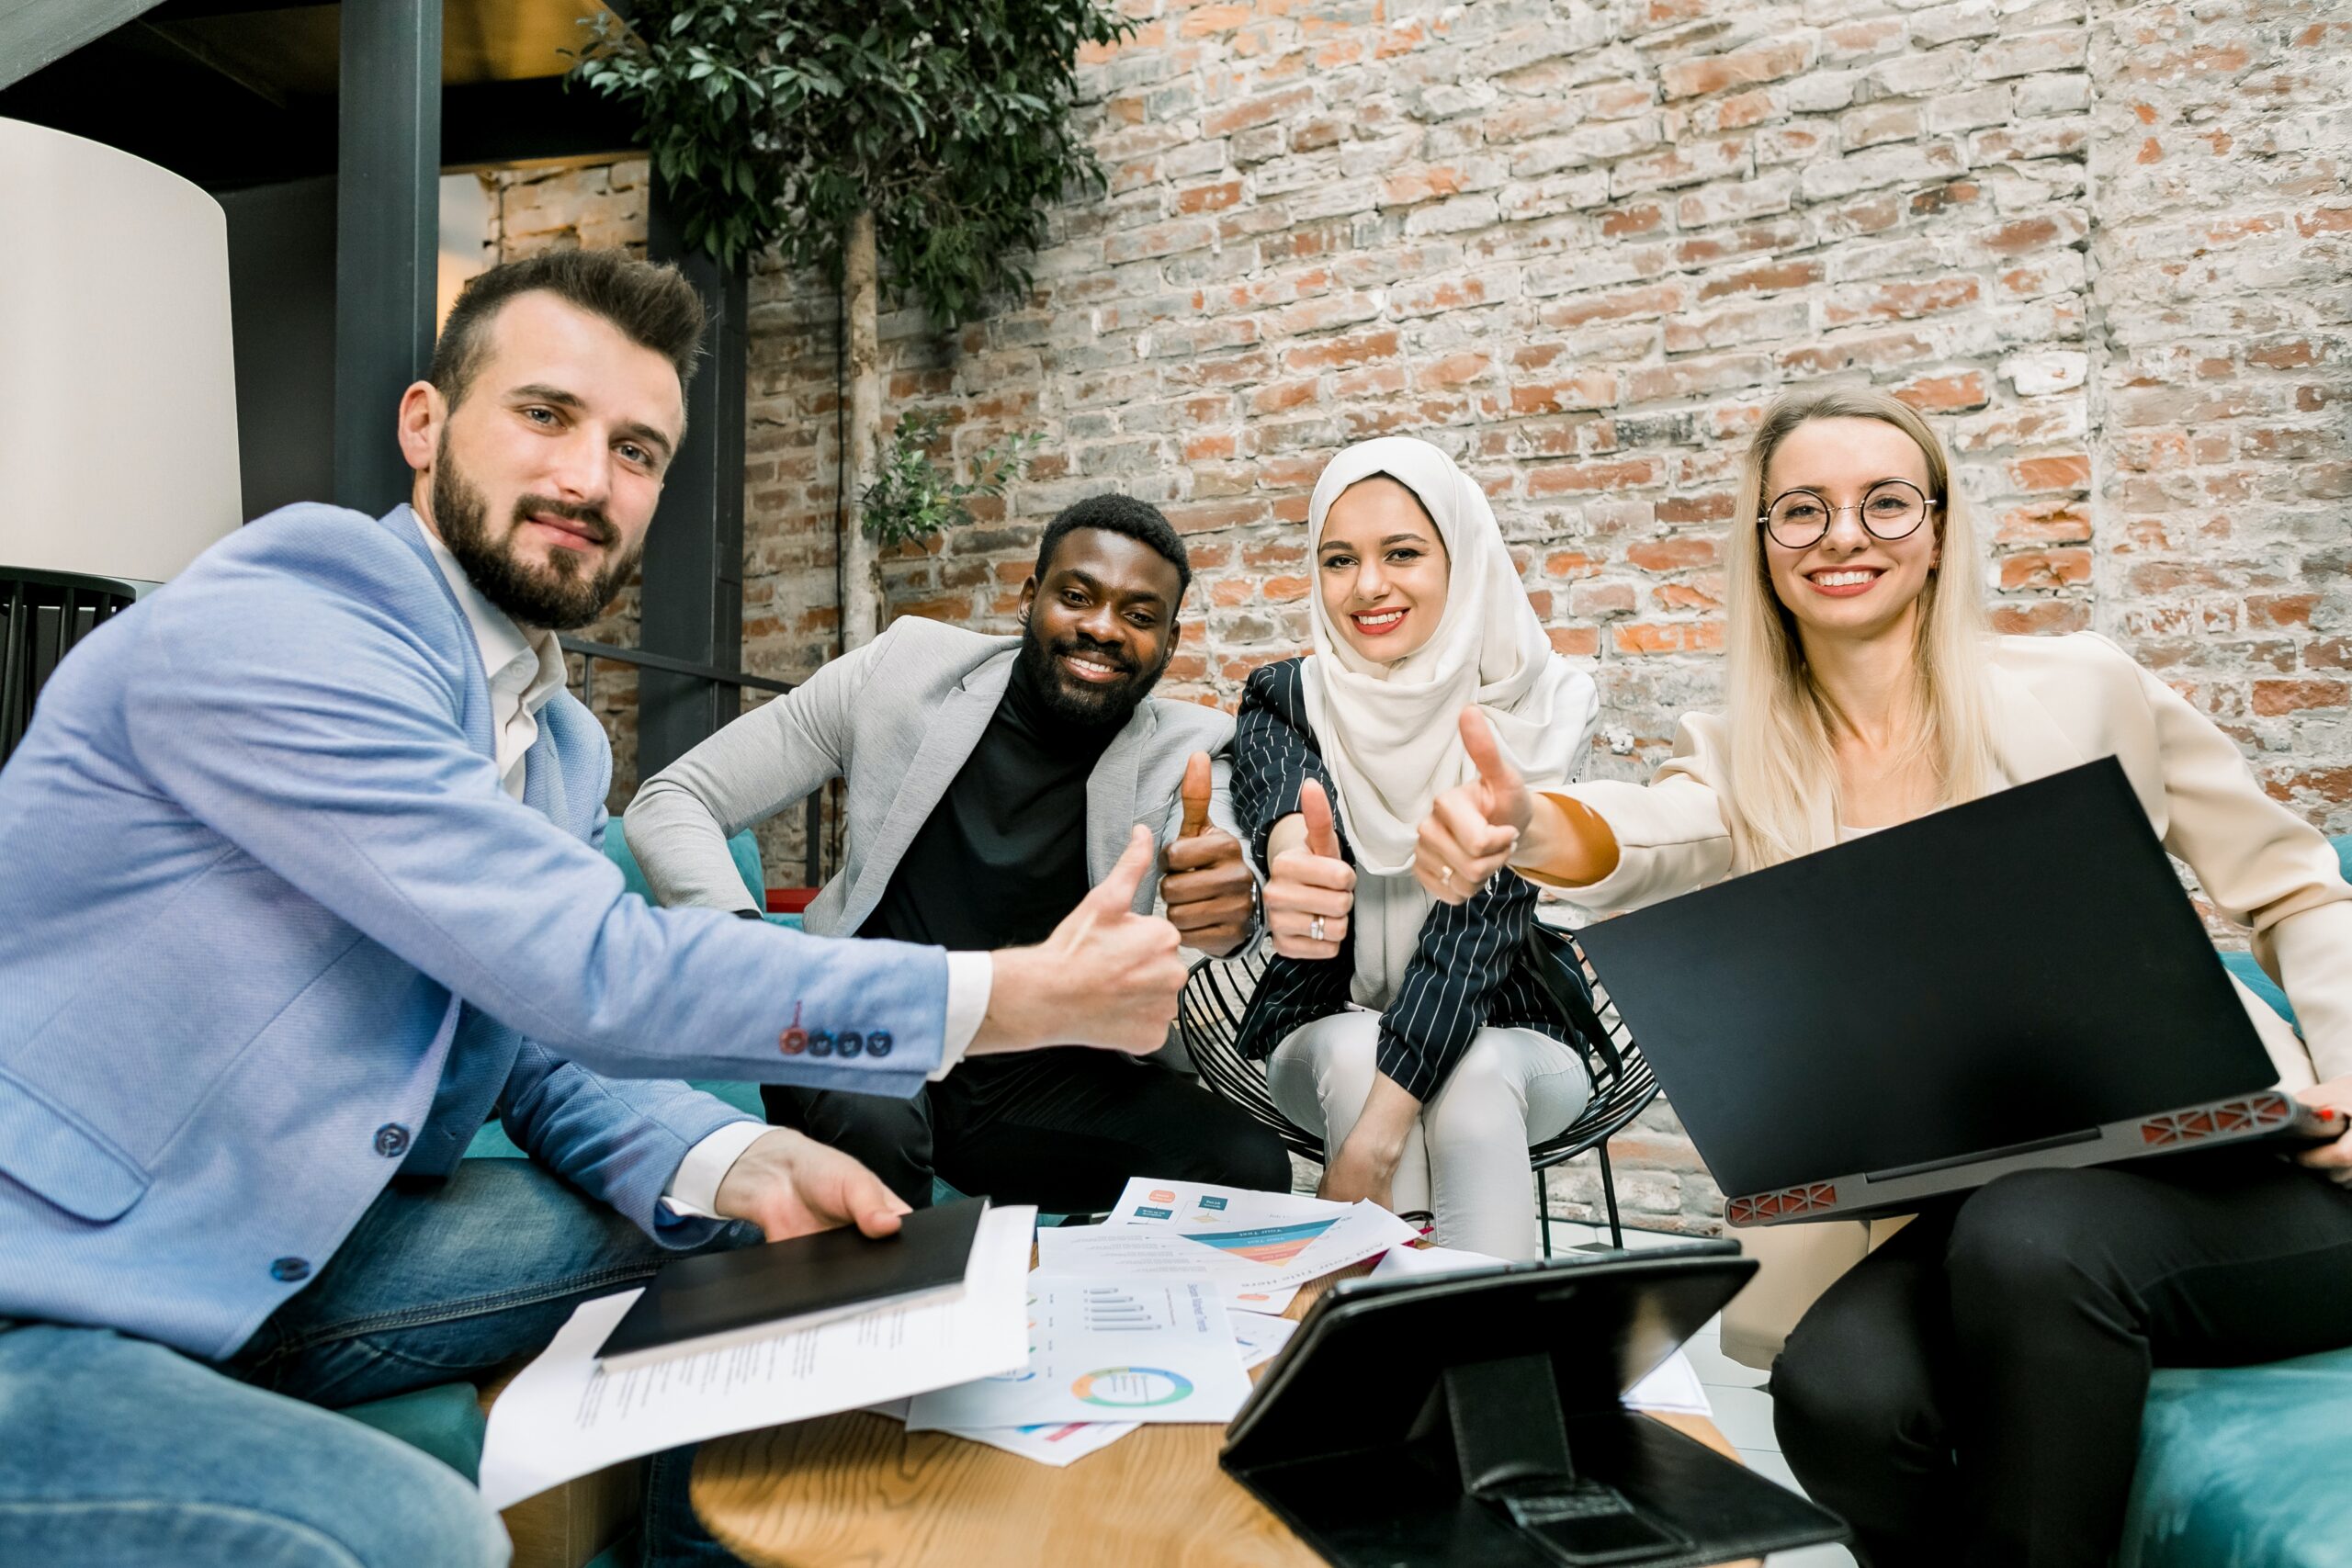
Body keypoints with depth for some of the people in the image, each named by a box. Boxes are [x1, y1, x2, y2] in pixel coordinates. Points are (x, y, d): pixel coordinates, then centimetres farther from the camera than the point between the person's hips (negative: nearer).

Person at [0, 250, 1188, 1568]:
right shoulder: (272, 629, -22)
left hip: (284, 1261, 8)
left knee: (747, 1244, 1)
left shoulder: (564, 747, 7)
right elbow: (594, 972, -29)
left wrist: (735, 1167, -16)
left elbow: (557, 1054, 6)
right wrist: (1024, 999, -24)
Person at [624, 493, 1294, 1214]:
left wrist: (1231, 908, -49)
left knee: (1253, 1170, -21)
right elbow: (670, 802, -3)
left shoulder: (1183, 754, -3)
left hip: (1043, 1075, 1)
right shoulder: (904, 670, -4)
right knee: (868, 1121, -35)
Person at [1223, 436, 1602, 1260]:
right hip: (1327, 1036, 1)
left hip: (1502, 1043, -1)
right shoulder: (1285, 703, -6)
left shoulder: (1533, 709, -11)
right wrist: (1292, 856, -57)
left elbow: (1486, 912, -22)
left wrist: (1378, 1131, -34)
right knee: (1350, 1049, -32)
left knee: (1474, 1080, -33)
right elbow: (1278, 803, -30)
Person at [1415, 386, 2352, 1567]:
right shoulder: (1744, 759, 5)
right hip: (1972, 1203, 1)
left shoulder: (2083, 688, 1)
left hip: (2222, 1167, -1)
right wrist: (1525, 826, -42)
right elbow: (1641, 840, -19)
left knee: (2033, 1241, -33)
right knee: (1838, 1389, -27)